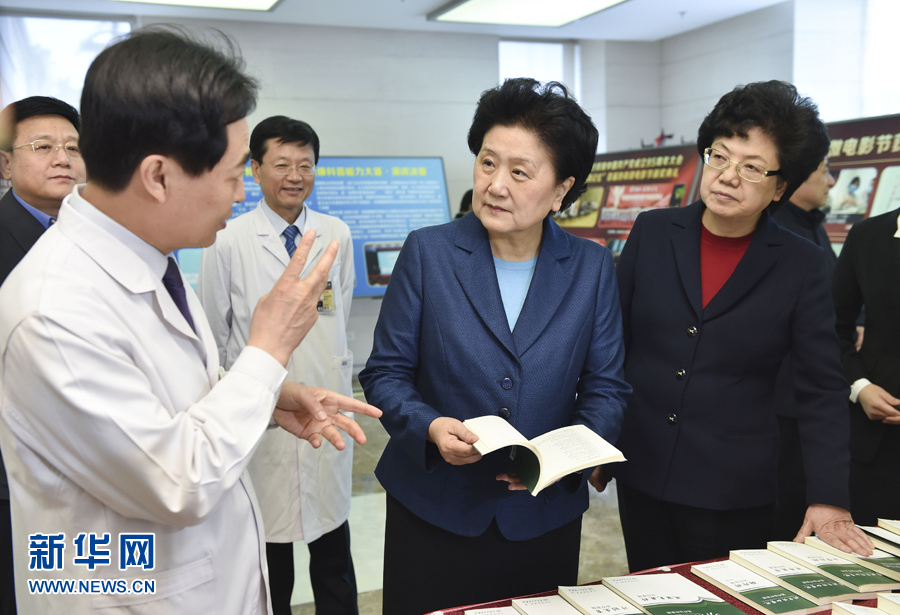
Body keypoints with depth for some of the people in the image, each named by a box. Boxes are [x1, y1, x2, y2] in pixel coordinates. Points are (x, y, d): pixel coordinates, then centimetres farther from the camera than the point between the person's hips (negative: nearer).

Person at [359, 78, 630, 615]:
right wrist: (430, 427, -22)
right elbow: (385, 372, -4)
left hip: (545, 515, 2)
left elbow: (606, 387, 1)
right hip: (434, 510, -1)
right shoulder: (428, 252, -6)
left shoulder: (592, 268, -2)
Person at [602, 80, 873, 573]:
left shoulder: (801, 265, -5)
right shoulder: (652, 232, -1)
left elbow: (822, 391, -2)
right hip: (641, 475, 2)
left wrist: (828, 500, -8)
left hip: (734, 494, -1)